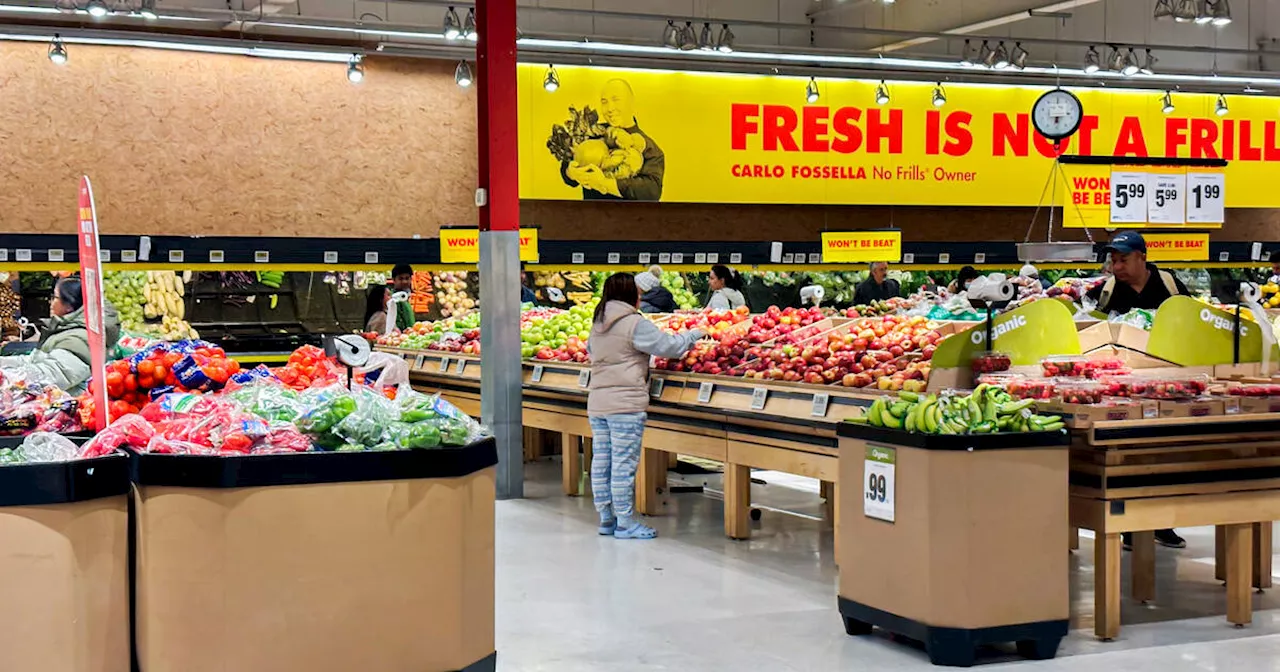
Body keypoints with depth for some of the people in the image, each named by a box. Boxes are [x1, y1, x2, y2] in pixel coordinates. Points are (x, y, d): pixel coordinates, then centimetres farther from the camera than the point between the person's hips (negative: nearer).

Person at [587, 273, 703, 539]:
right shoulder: (635, 324, -12)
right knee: (624, 464, -3)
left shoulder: (598, 323, 12)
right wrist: (696, 334, 5)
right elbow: (669, 345, -10)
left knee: (601, 461, 11)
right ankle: (625, 523, 1)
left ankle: (606, 518, 19)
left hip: (597, 402, 8)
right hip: (626, 404, -8)